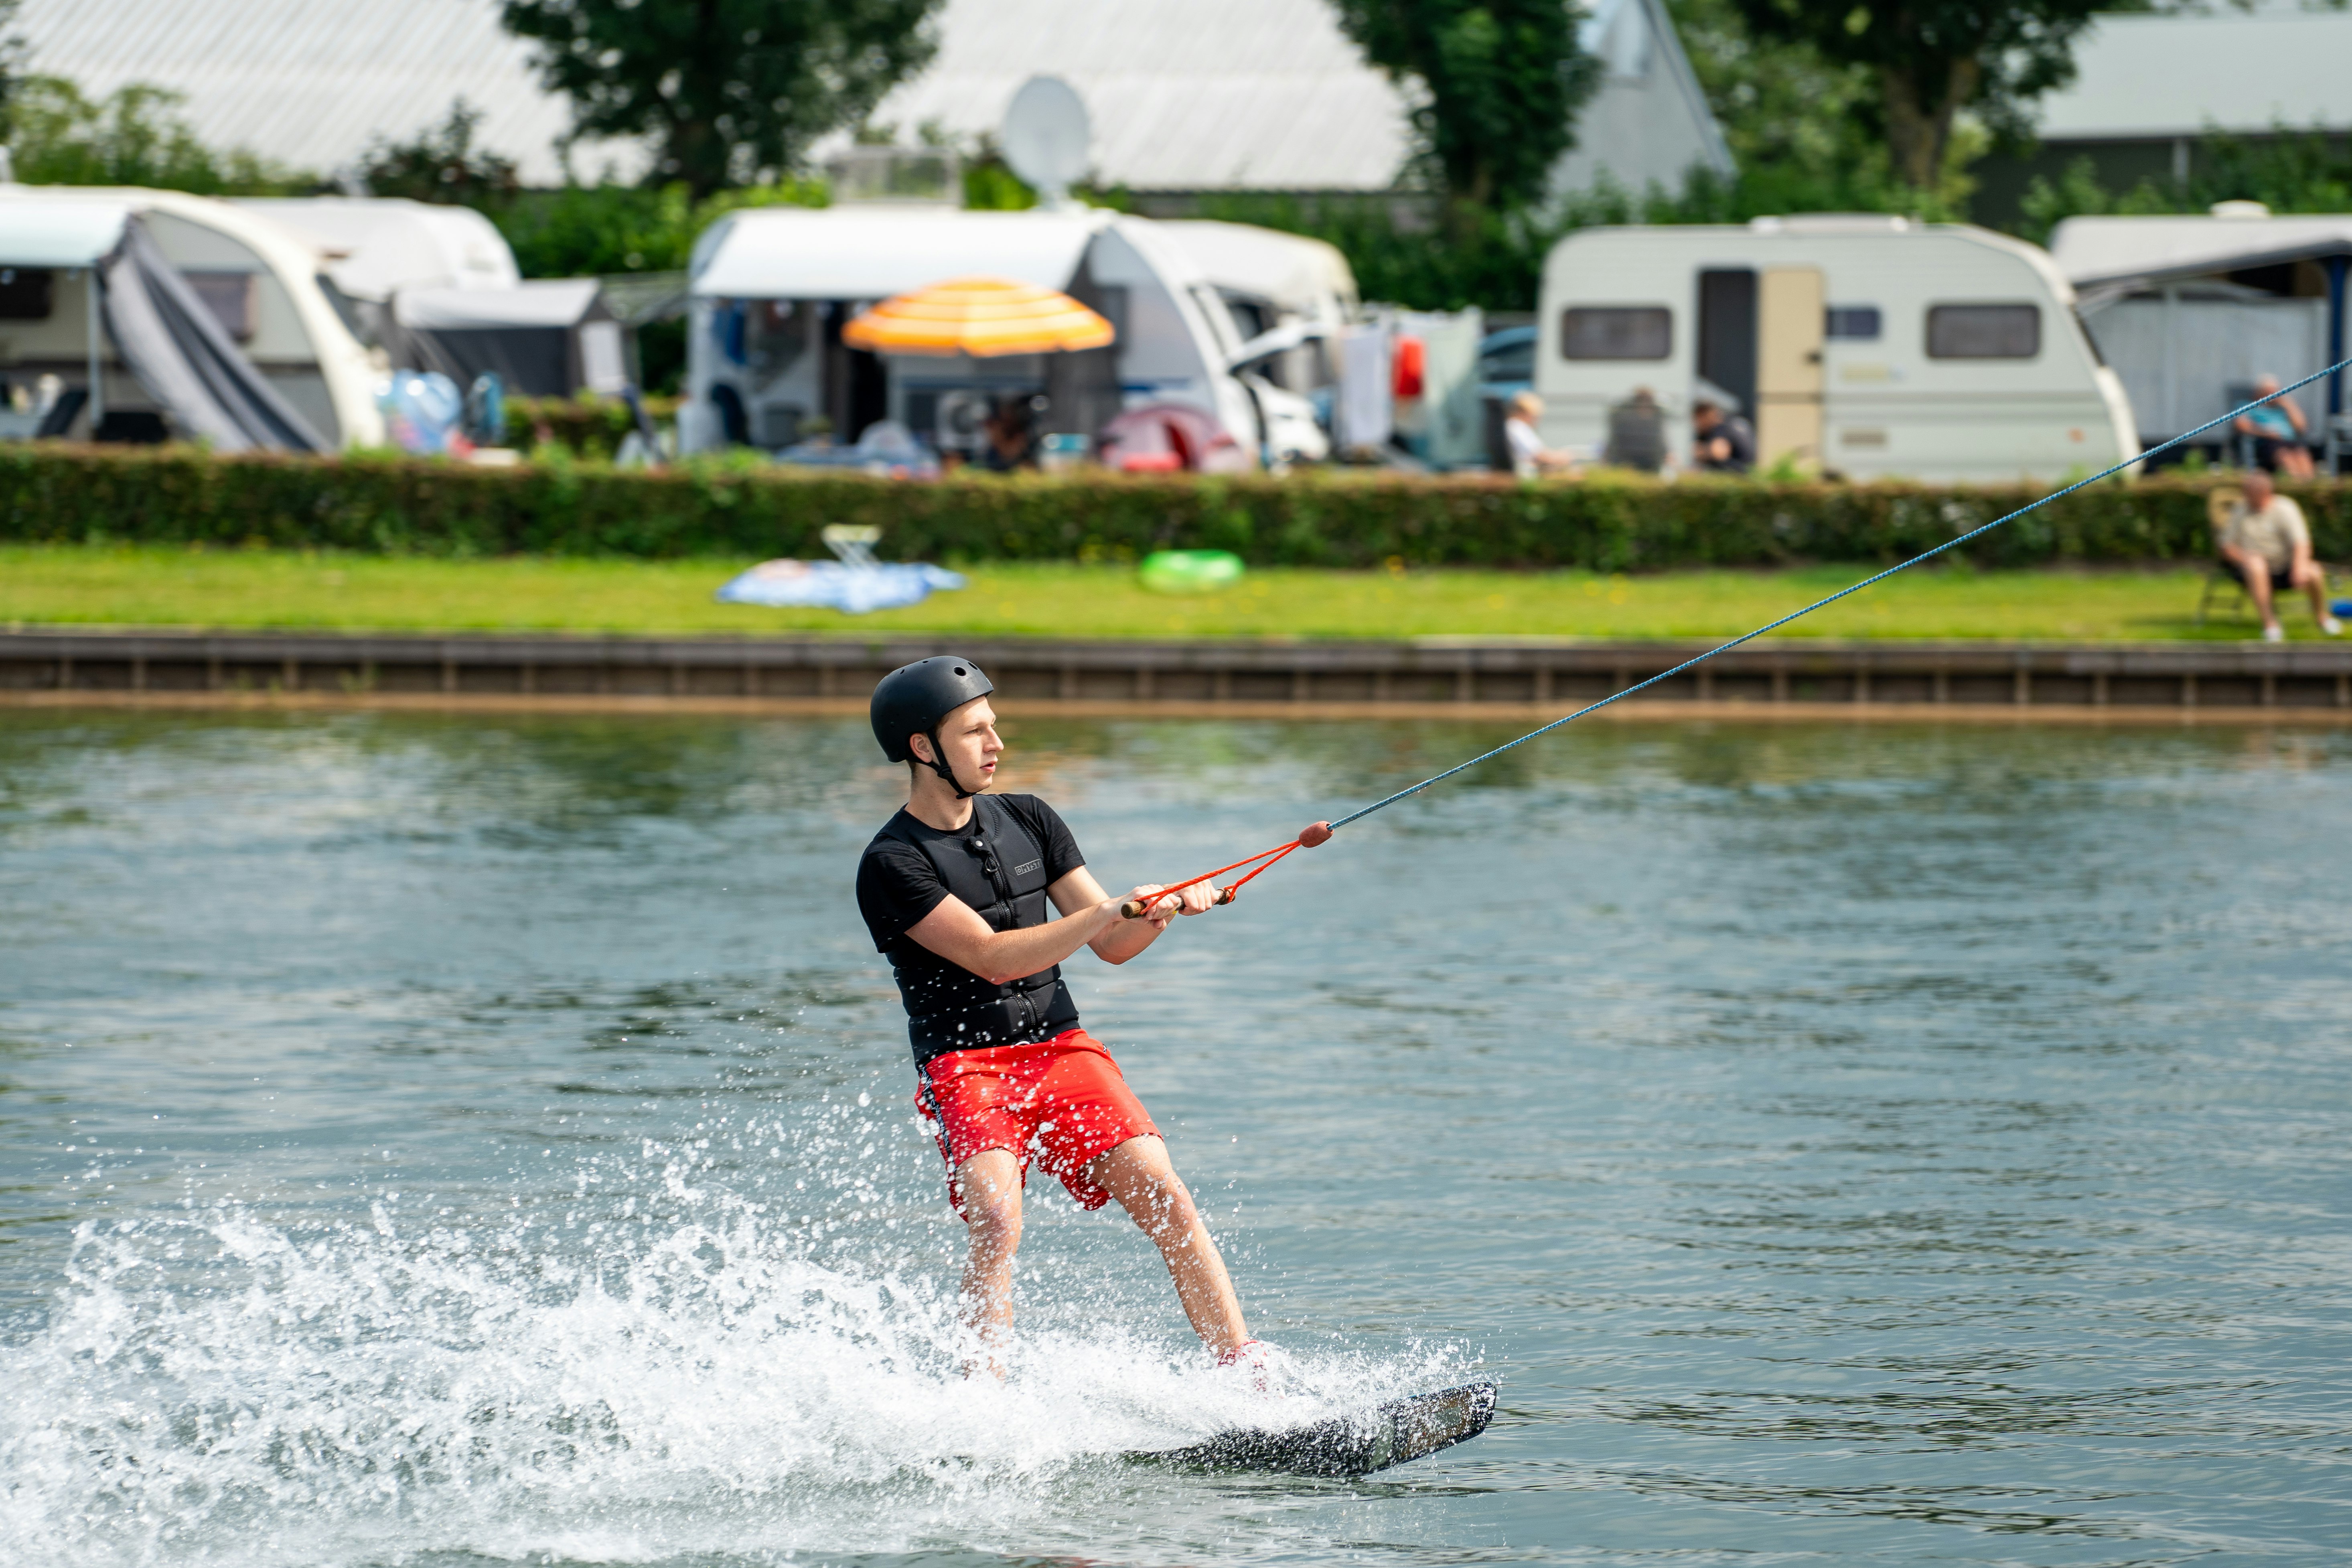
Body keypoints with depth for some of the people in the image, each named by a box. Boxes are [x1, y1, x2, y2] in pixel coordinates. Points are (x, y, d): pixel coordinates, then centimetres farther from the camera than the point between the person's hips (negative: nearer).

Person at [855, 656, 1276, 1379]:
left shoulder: (1030, 822, 13)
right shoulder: (892, 865, -7)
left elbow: (1113, 946, 12)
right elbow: (992, 958, -17)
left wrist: (1164, 911, -9)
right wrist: (1108, 912, -24)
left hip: (1062, 1050, 4)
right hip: (965, 1068, -4)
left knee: (1163, 1197, -14)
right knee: (997, 1223, -28)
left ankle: (1255, 1382, -17)